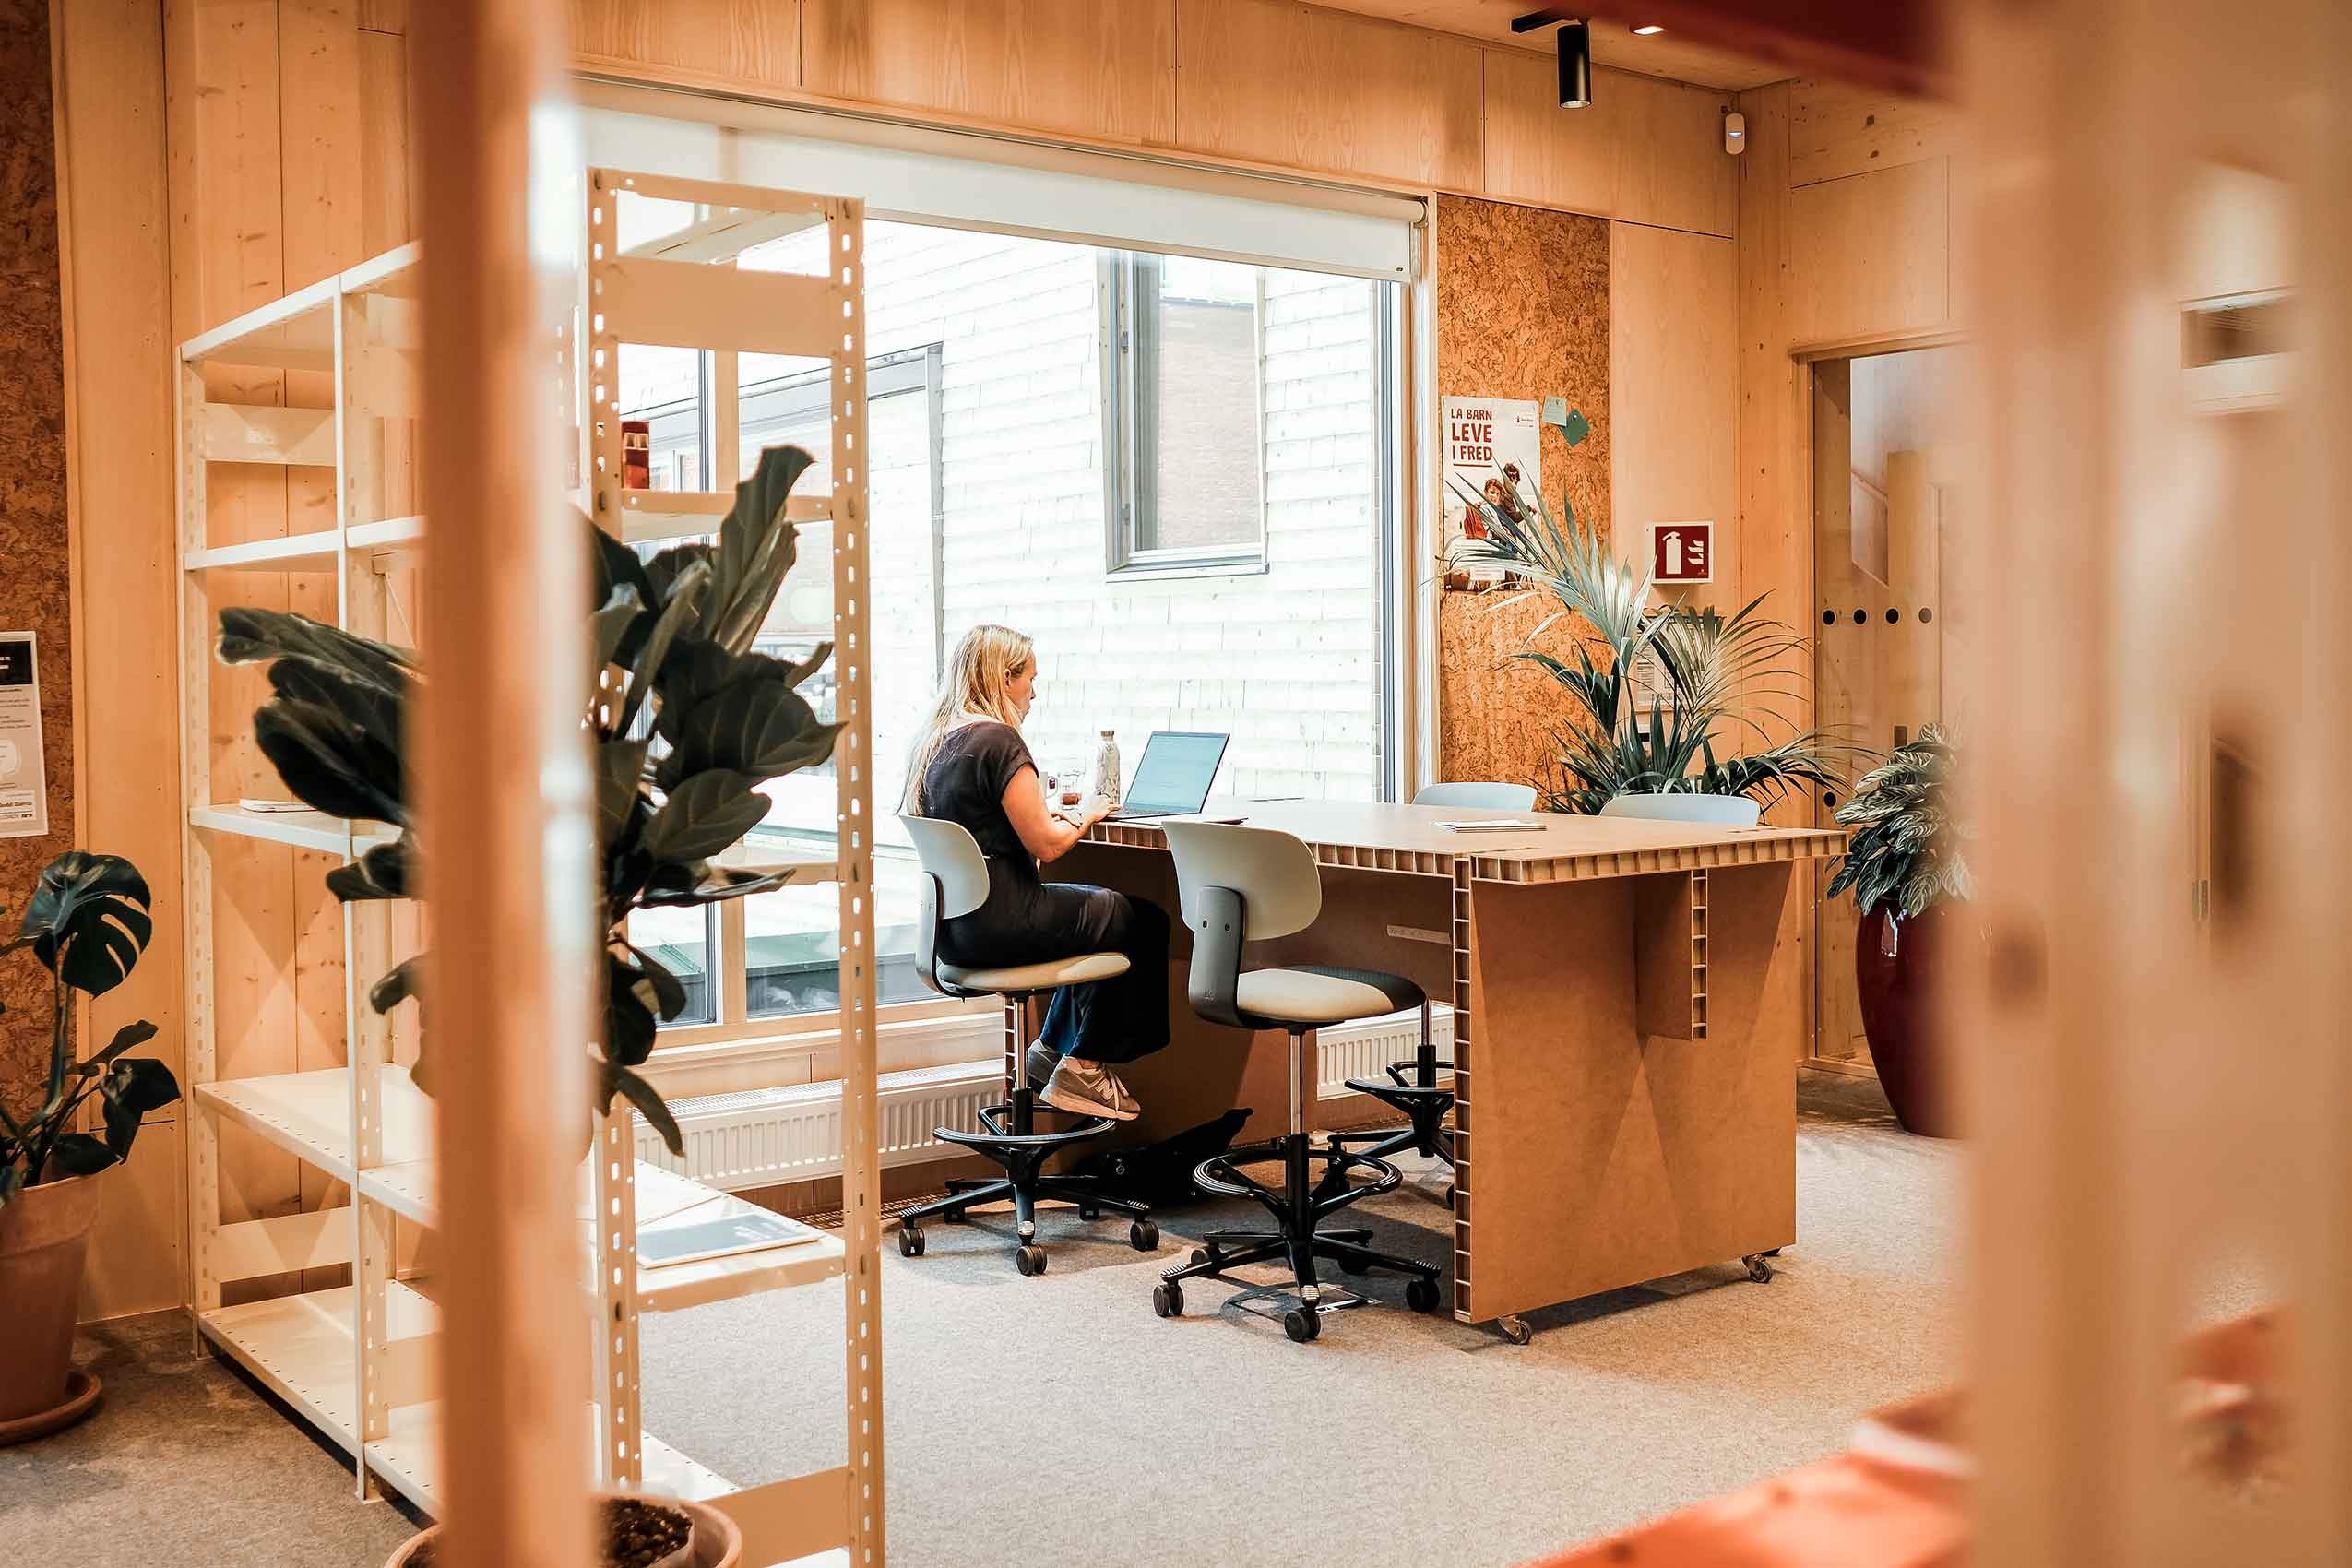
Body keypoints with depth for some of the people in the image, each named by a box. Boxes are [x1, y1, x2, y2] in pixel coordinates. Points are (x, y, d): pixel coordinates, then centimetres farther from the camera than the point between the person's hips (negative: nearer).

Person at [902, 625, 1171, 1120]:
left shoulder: (933, 740, 9)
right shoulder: (997, 739, -18)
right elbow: (1046, 845, -19)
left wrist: (1052, 812, 15)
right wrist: (1085, 814, 0)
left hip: (953, 929, 9)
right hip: (999, 925, -9)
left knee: (1100, 904, 27)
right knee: (1144, 921, 8)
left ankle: (1050, 1052, 27)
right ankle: (1085, 1066, 14)